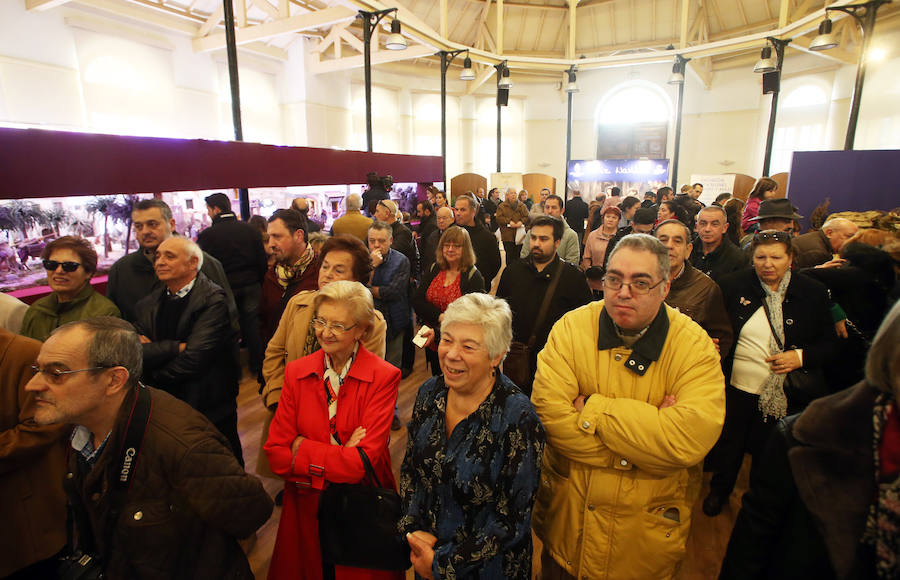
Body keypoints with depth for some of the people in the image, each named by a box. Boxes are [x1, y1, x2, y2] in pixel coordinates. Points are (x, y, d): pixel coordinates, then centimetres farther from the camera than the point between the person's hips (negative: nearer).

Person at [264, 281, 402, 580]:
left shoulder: (384, 377, -16)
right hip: (306, 512, 3)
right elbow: (276, 454, -10)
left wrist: (302, 449, -15)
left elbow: (363, 462, -22)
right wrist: (340, 457, -19)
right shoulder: (297, 371, -5)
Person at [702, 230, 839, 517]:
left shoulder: (813, 293, -4)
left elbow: (830, 343, 3)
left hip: (784, 395, 0)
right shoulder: (732, 285, -5)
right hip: (736, 388, 0)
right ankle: (720, 490, 44)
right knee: (728, 446, 16)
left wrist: (801, 356, -15)